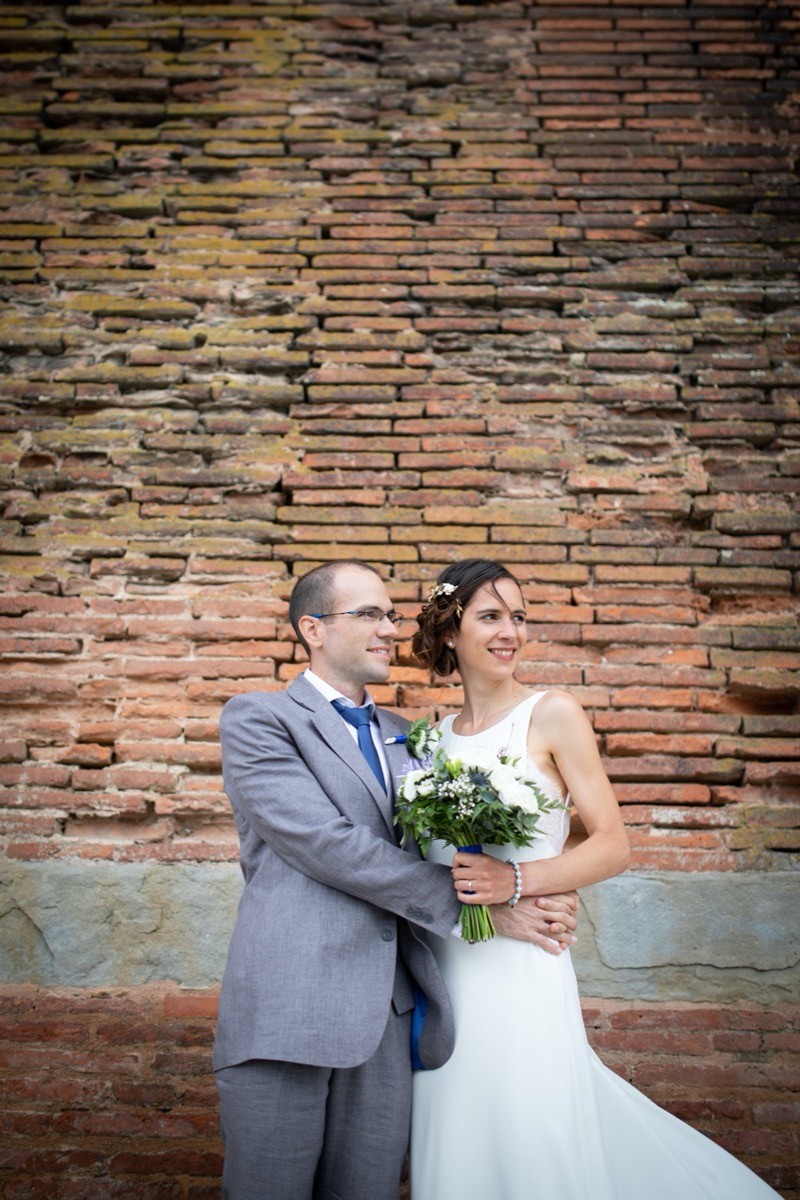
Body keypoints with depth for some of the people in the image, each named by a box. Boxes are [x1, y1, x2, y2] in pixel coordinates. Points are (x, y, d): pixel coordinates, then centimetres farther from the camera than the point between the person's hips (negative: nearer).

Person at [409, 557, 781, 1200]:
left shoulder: (553, 714, -6)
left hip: (520, 971, -4)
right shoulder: (436, 735, 8)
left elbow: (613, 845, -8)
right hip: (444, 971, 5)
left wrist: (518, 881, -20)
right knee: (457, 1148, 14)